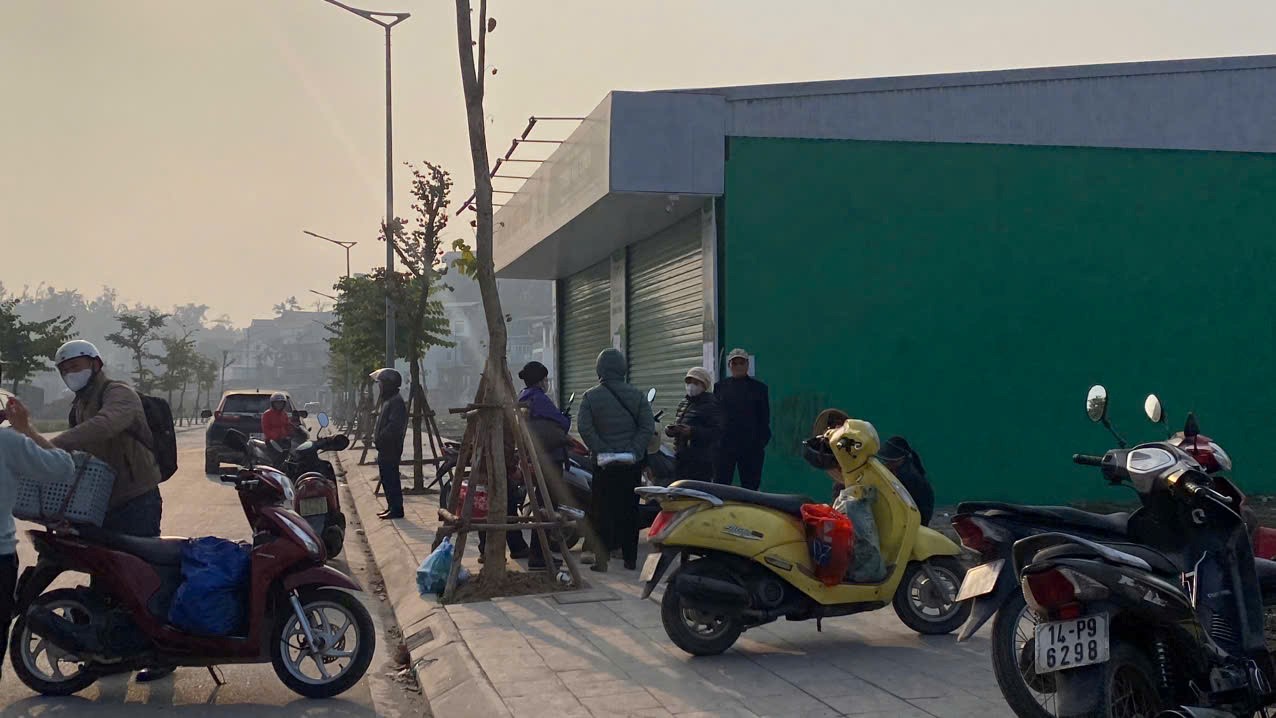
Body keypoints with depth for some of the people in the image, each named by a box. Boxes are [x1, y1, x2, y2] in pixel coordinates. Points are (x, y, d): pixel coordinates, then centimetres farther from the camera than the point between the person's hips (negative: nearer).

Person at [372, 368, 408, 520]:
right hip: (385, 448, 10)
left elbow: (393, 425, -24)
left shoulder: (396, 401, -16)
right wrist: (376, 436, 11)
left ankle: (396, 510, -5)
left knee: (391, 479, -8)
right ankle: (392, 507, 21)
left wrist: (380, 438, -18)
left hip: (391, 448, -10)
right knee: (387, 479, 14)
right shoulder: (388, 400, 17)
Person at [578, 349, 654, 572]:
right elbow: (648, 425, -6)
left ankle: (602, 559, 0)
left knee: (602, 510, 4)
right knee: (630, 509, 10)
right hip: (632, 462, 2)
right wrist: (634, 450, -7)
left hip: (604, 463, -2)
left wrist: (601, 451, -10)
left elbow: (586, 429, -12)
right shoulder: (637, 395, 2)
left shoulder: (590, 397, -2)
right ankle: (630, 558, 14)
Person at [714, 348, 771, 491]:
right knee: (721, 483, 0)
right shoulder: (720, 387, 12)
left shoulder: (759, 388, 7)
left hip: (751, 446, -1)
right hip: (724, 444, 1)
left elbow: (765, 418, 5)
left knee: (750, 485, 1)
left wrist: (762, 440, -5)